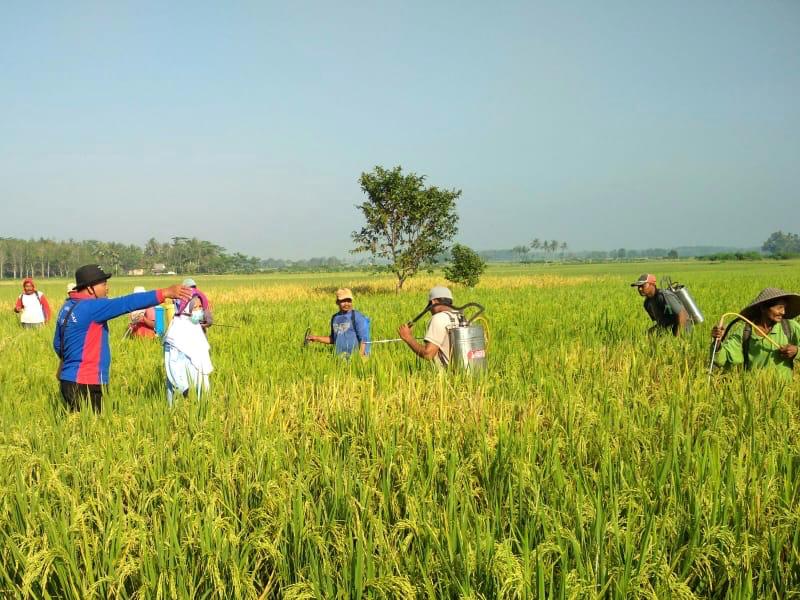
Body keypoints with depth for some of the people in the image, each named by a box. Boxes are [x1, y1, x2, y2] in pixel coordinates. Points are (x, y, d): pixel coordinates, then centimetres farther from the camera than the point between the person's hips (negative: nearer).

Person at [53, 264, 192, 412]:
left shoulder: (68, 307, 13)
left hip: (71, 381, 10)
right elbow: (127, 303, -24)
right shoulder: (90, 307, -17)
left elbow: (57, 344, 22)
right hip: (84, 385, -10)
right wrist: (165, 293, -25)